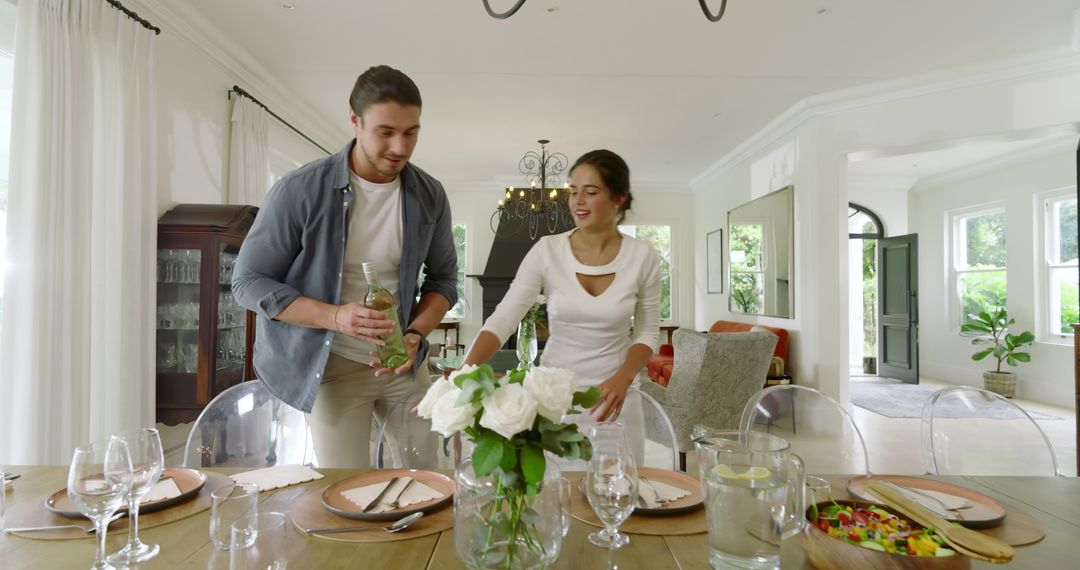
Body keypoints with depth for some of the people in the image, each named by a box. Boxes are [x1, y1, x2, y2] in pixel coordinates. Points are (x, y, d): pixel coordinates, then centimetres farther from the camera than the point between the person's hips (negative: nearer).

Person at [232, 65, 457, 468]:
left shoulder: (430, 195, -4)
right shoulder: (300, 190, -15)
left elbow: (443, 279, 6)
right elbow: (248, 282, -10)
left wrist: (415, 335, -13)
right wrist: (336, 316, -25)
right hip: (333, 366, -3)